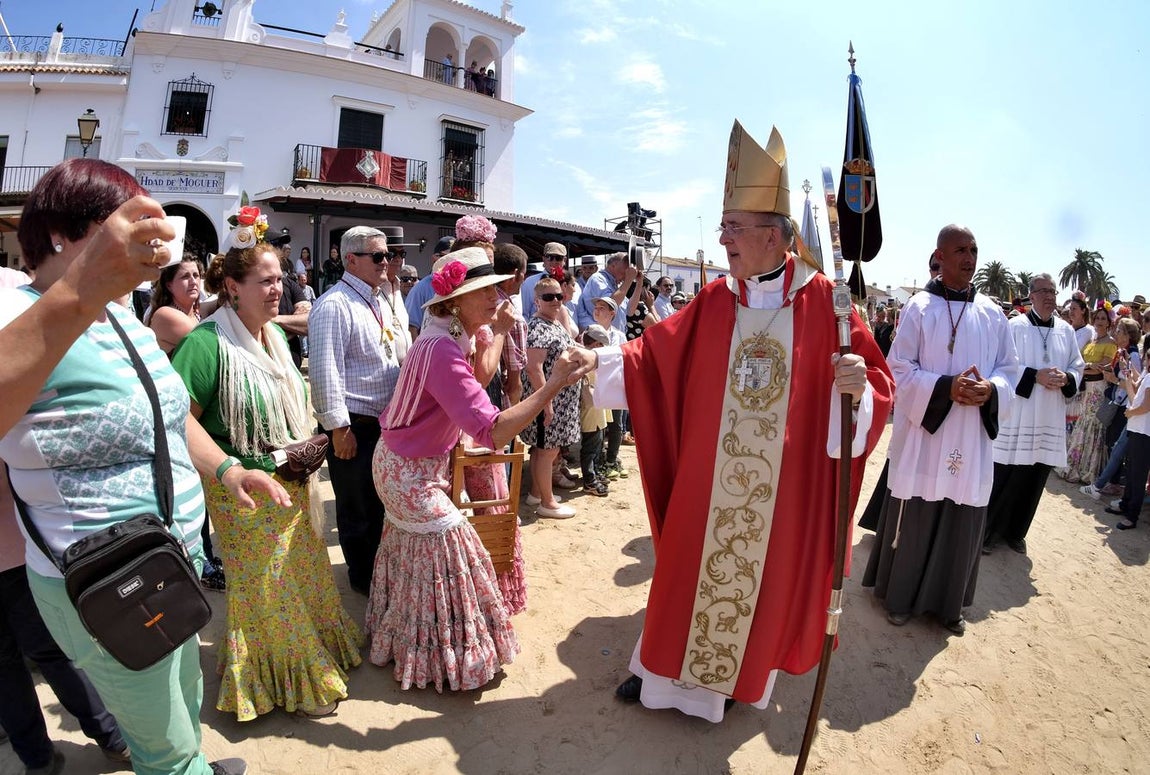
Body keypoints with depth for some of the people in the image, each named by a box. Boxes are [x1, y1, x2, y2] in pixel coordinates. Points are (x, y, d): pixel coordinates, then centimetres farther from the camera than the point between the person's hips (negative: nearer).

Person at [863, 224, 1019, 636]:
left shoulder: (992, 314, 7)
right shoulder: (919, 308, -5)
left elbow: (1009, 369, 10)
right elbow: (899, 369, -7)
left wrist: (991, 390, -12)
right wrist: (946, 387, -20)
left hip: (972, 437, 4)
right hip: (923, 432, -4)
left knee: (962, 521, 10)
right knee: (913, 518, 5)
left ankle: (948, 602, 27)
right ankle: (900, 596, 23)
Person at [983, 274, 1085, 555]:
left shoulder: (1066, 330, 9)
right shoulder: (1015, 326, -5)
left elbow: (1078, 367, 13)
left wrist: (1065, 379, -8)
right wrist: (1036, 375, -19)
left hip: (1049, 418, 5)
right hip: (1016, 416, -5)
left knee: (1035, 479, 10)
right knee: (1004, 476, -2)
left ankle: (1015, 532, 25)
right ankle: (988, 531, 12)